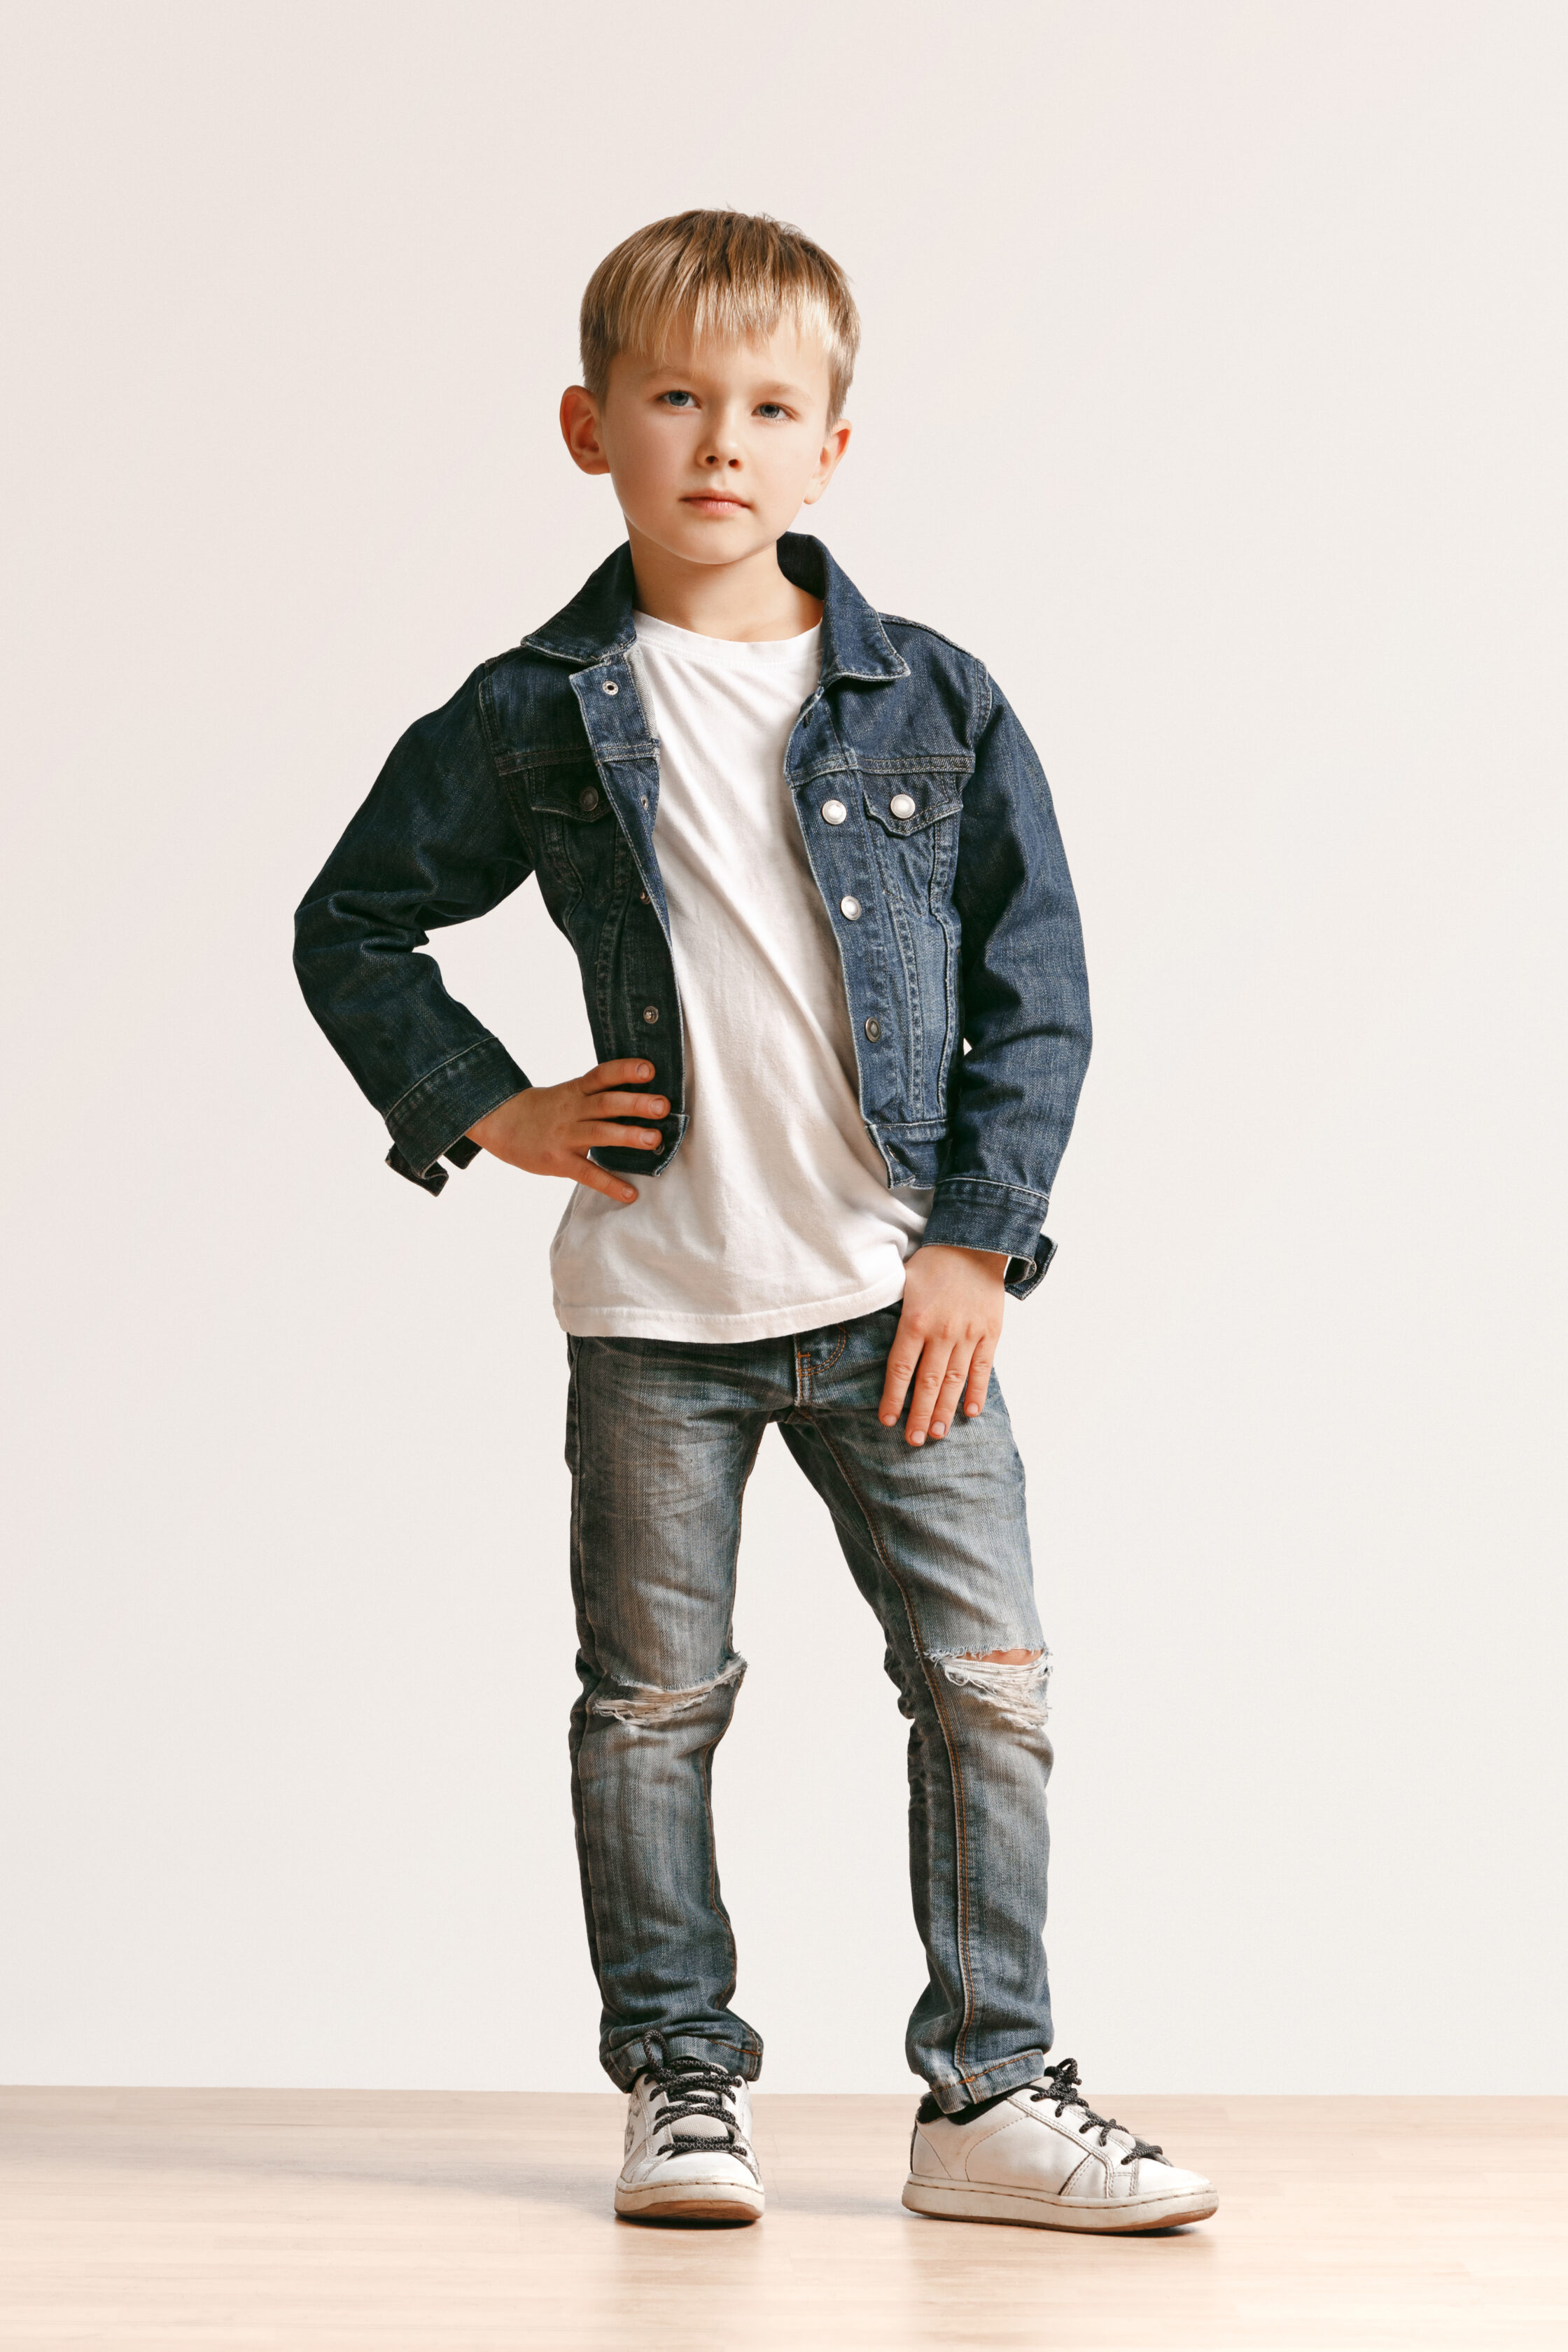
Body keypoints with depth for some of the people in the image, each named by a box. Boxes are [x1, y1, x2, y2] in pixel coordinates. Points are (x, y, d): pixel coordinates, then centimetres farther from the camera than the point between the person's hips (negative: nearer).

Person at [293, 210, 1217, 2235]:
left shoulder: (934, 703, 2)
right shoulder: (535, 719, 0)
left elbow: (1036, 986, 4)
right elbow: (350, 927, 10)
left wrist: (981, 1240, -4)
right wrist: (489, 1112, -1)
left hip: (900, 1296, 1)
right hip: (652, 1307, 0)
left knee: (989, 1683, -1)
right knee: (653, 1704, 7)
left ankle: (990, 2098, 9)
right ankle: (682, 2089, 20)